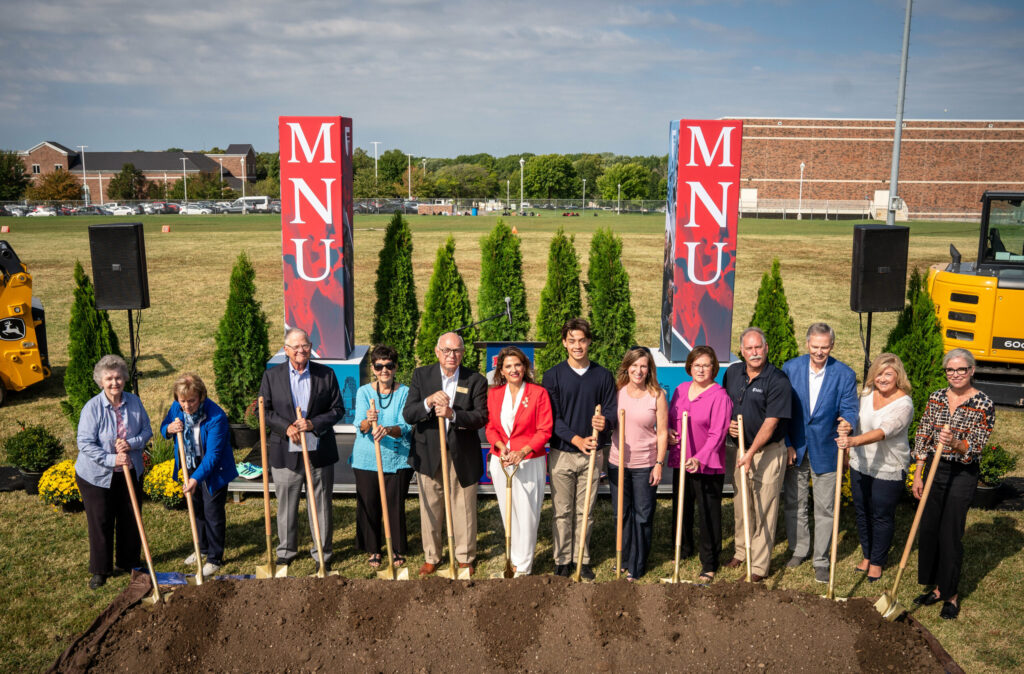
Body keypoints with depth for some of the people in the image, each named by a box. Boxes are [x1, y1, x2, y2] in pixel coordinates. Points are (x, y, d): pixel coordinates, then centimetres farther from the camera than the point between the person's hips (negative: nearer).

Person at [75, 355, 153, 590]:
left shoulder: (134, 402, -6)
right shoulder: (92, 407, -18)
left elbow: (147, 430, 2)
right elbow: (85, 443, -19)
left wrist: (131, 443, -18)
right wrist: (111, 459, -28)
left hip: (130, 473, 4)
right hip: (96, 475, -4)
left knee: (130, 518, 14)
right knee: (100, 522, 5)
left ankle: (128, 562, 32)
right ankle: (100, 570, 20)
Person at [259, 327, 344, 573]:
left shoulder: (326, 374, 0)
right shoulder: (272, 376, 1)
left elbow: (338, 409, -1)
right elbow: (263, 410, 0)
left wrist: (313, 424, -15)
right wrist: (286, 427, -14)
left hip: (319, 452, 0)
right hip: (285, 453, 0)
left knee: (321, 505, 9)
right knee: (286, 505, 13)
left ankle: (322, 553, 23)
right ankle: (286, 550, 31)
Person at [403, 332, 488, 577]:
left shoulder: (476, 380, -2)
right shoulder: (421, 375, 0)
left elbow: (481, 417, -12)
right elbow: (408, 414, -7)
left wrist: (453, 414, -28)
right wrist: (429, 402, -26)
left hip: (463, 455, -1)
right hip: (428, 454, 1)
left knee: (463, 508, 7)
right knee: (430, 508, 11)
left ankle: (465, 557, 24)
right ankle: (431, 557, 27)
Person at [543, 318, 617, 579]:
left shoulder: (603, 376, 5)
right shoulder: (553, 376, -1)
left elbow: (613, 410, 2)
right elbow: (552, 417, -6)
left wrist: (605, 421, -22)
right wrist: (577, 439, -19)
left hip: (592, 454, 1)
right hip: (561, 454, -1)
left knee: (585, 511, 9)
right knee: (562, 511, 5)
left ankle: (582, 558, 22)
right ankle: (562, 560, 18)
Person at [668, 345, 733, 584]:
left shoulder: (720, 396, -12)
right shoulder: (681, 389, 7)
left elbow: (717, 434, -18)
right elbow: (670, 417, 20)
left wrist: (700, 458, -28)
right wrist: (668, 431, -2)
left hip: (707, 465, -6)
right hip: (680, 461, 6)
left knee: (709, 514, 3)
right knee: (681, 508, 19)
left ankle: (709, 564, 16)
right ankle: (682, 550, 39)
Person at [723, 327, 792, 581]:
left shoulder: (777, 380, -16)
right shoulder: (732, 372, 3)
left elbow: (771, 422, -20)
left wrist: (751, 453, -23)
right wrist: (728, 423, -3)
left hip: (767, 451, -6)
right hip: (738, 446, 6)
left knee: (764, 508, 0)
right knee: (741, 504, 16)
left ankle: (760, 565, 10)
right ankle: (741, 551, 33)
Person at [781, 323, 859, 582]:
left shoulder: (844, 374, -8)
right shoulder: (790, 368, -5)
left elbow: (849, 409, -10)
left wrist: (847, 423, -34)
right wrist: (786, 444, -5)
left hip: (825, 451, -2)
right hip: (795, 449, 2)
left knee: (824, 508, 6)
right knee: (794, 504, 15)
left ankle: (821, 561, 20)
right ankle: (799, 549, 35)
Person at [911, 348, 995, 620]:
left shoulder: (983, 404, -10)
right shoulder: (936, 398, 3)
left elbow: (976, 447, -14)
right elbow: (922, 437, 6)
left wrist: (956, 444, -35)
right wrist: (918, 475, 4)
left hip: (962, 475, -5)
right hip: (934, 471, 5)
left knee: (950, 535, 0)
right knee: (928, 530, 9)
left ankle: (952, 595, 15)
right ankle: (937, 587, 24)